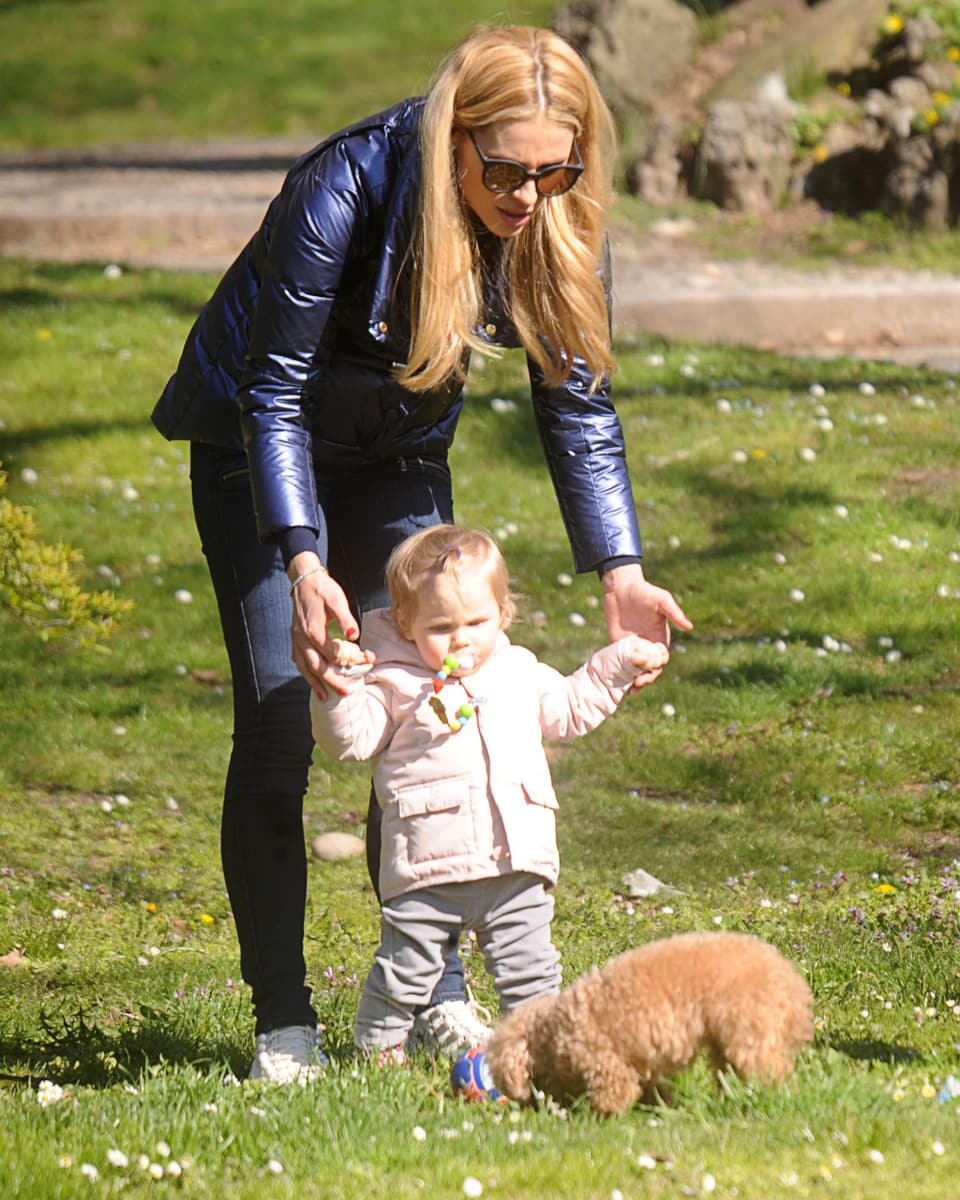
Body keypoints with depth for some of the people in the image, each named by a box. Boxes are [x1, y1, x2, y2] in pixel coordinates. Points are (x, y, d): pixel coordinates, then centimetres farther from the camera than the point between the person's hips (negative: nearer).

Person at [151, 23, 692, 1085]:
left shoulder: (557, 223, -18)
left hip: (397, 456, 4)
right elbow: (275, 397, -28)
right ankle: (282, 1021, -5)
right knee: (279, 722, -11)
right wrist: (303, 568, -39)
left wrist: (621, 575, -19)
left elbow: (579, 404, -8)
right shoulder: (341, 192, -33)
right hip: (255, 444, -4)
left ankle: (435, 997, 6)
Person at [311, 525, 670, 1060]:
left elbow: (570, 710, 28)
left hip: (515, 861, 3)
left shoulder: (520, 672, 14)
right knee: (407, 967, 3)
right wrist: (339, 688, -23)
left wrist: (619, 665, 24)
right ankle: (379, 1044, 19)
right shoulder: (397, 683, -1)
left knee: (529, 969, 7)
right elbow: (352, 737, -8)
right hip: (427, 866, -3)